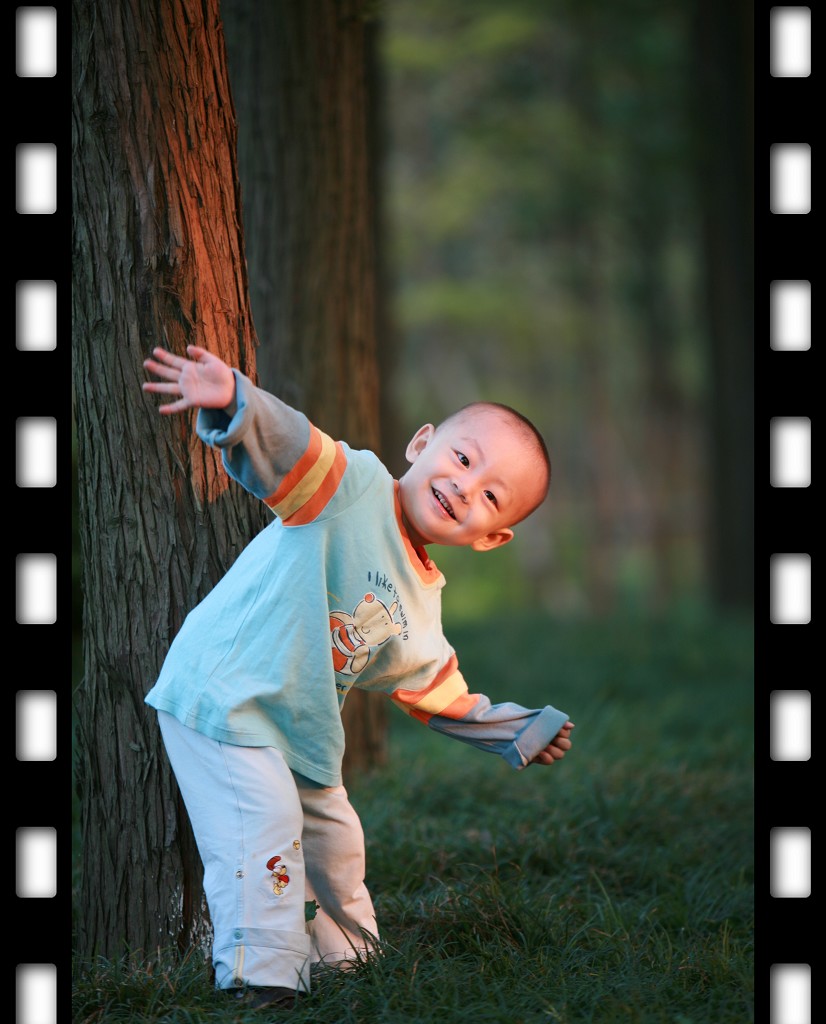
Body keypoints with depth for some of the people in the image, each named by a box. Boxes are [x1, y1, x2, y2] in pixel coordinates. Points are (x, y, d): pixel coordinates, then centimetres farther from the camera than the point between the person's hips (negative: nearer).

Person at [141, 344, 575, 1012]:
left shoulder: (421, 610, 6)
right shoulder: (354, 485, -17)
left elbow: (442, 697, 20)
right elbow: (285, 446, -35)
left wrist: (520, 734, 17)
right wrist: (234, 405, -55)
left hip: (298, 731, 9)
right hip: (221, 698, -9)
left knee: (332, 837, 22)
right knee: (265, 829, -18)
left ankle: (343, 953, 42)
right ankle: (260, 975, -8)